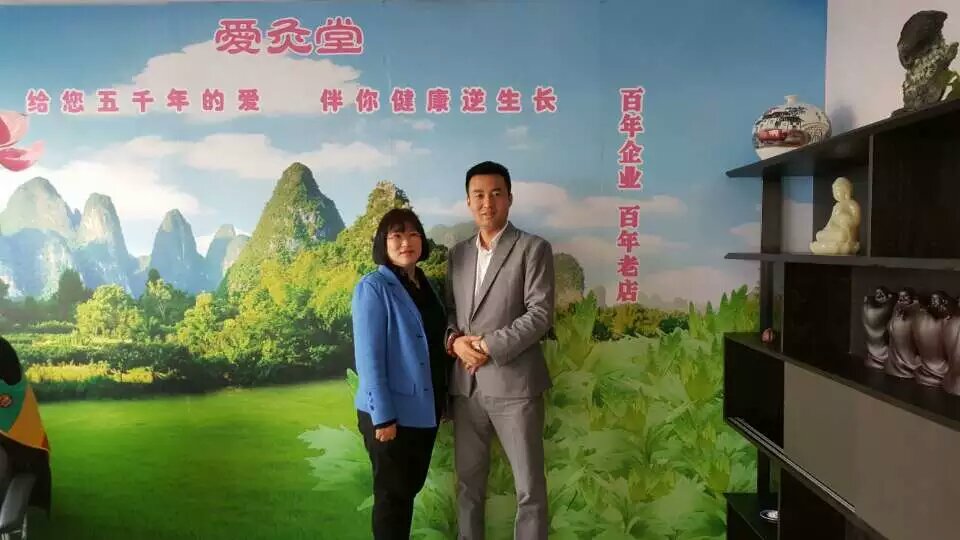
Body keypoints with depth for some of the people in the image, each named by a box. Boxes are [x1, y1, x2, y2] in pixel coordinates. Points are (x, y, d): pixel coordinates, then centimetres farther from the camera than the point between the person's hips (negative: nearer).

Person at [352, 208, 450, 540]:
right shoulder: (373, 288, -13)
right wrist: (382, 416, -20)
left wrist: (443, 398, 8)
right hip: (393, 412, -6)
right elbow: (368, 356, -17)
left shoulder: (426, 286, 8)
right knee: (393, 493, 7)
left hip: (425, 409, 7)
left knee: (412, 487, 18)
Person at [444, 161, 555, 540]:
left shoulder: (534, 248, -3)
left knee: (529, 487, 4)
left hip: (513, 382, -5)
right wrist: (454, 341, -6)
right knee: (469, 483, 14)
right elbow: (448, 310, 15)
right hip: (465, 384, 5)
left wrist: (488, 346, -16)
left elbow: (541, 314, -10)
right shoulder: (457, 253, 14)